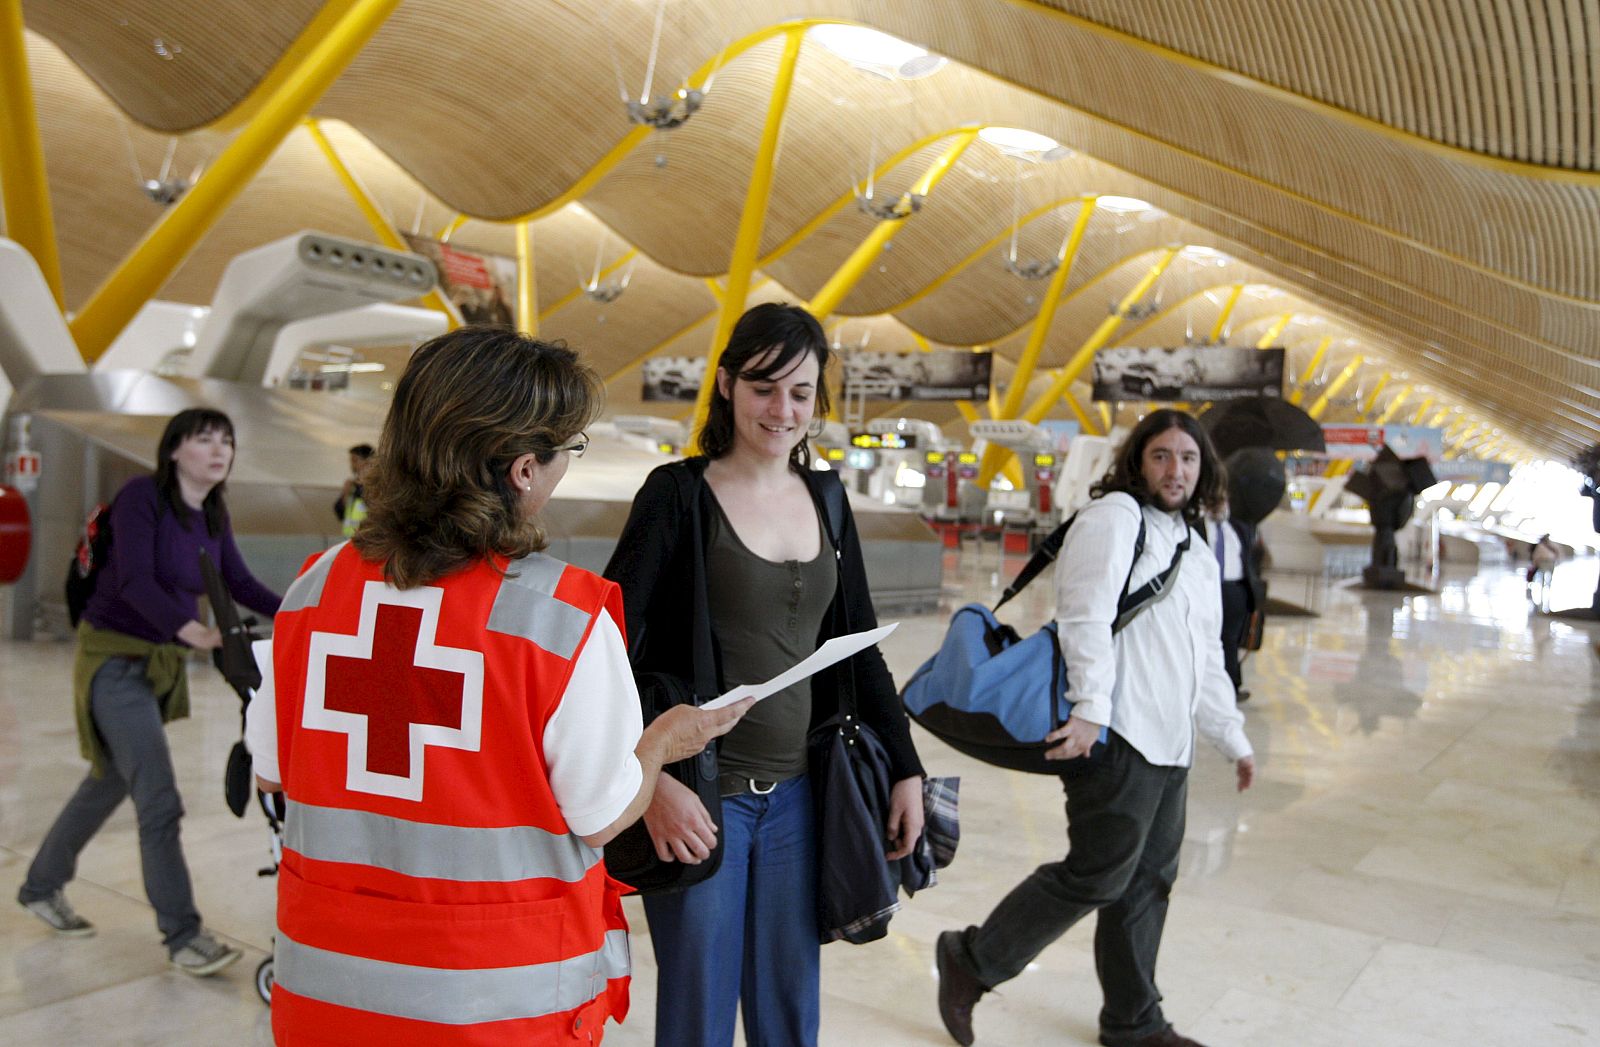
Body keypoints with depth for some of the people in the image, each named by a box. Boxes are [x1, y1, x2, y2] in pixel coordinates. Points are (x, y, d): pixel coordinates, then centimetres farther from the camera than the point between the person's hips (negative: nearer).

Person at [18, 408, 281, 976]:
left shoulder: (213, 515, 4)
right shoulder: (141, 495, -18)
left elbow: (238, 583, 7)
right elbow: (135, 579, -29)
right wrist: (187, 628, -44)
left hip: (163, 662, 8)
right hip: (114, 658, -8)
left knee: (109, 782, 21)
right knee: (159, 800, -10)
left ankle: (41, 886, 42)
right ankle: (183, 934, -2)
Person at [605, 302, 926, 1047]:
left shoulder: (825, 500, 7)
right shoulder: (679, 494, -8)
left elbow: (859, 645, 12)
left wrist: (904, 768, 8)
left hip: (796, 794, 5)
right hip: (700, 794, -4)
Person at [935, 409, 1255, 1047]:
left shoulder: (1199, 557, 22)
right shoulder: (1115, 514, -6)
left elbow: (1206, 665, 29)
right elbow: (1088, 616, -19)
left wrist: (1233, 739, 27)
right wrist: (1091, 707, -28)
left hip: (1170, 746, 9)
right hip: (1116, 734, -9)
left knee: (1148, 881, 15)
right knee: (1099, 874, -7)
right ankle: (972, 962, 8)